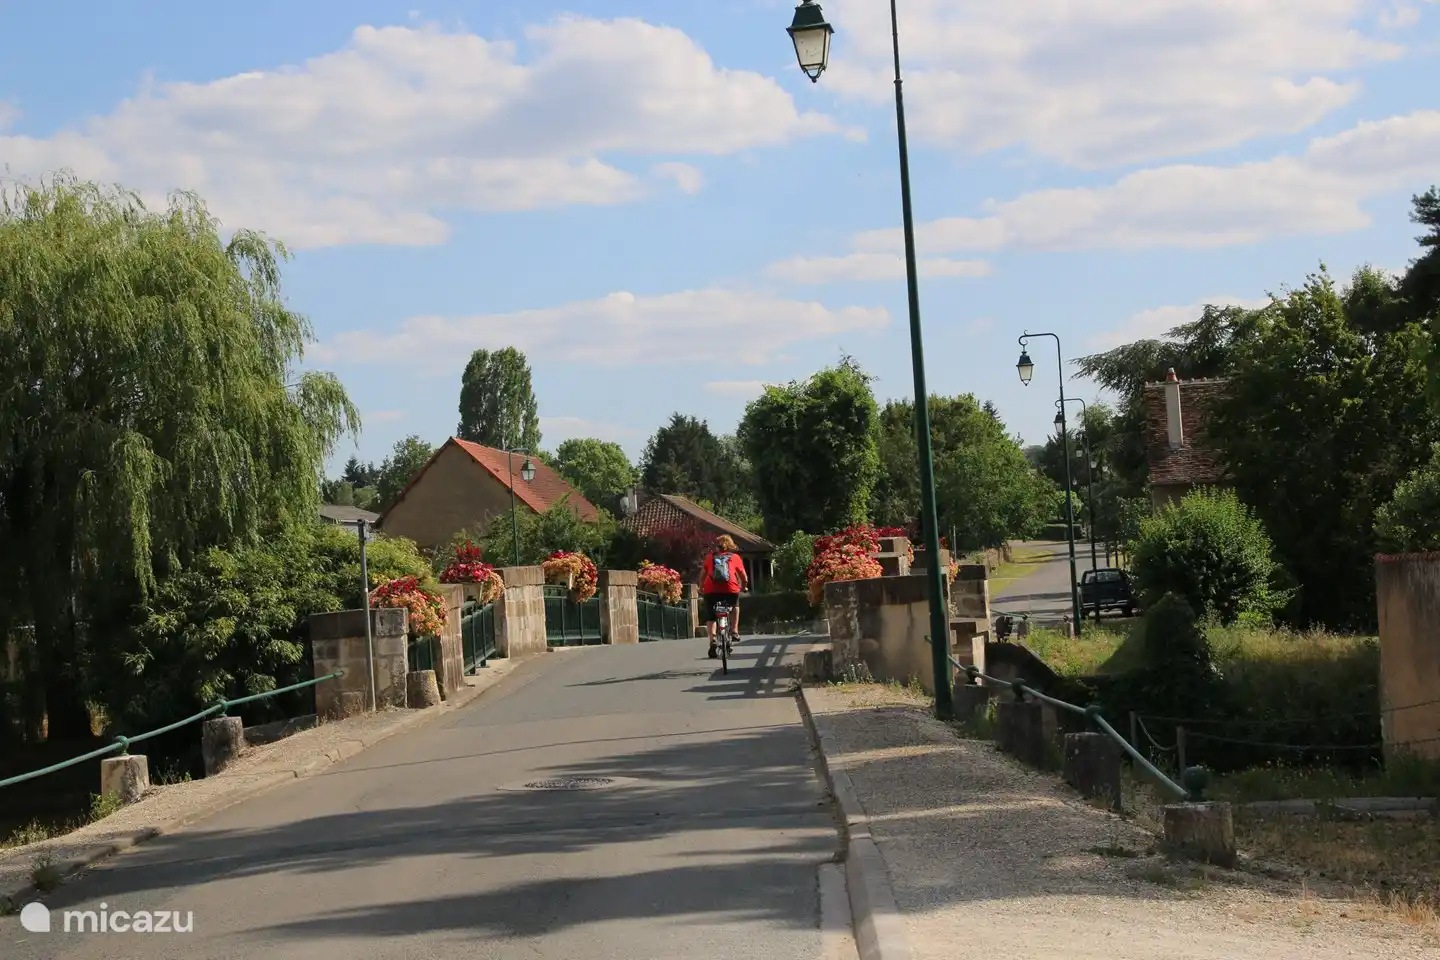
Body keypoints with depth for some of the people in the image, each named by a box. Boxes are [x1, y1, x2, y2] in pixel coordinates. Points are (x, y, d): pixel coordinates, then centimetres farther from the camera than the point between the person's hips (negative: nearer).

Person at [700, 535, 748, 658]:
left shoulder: (710, 557, 18)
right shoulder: (735, 557, 15)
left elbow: (703, 575, 17)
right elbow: (744, 578, 14)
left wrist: (701, 589, 30)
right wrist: (743, 587, 33)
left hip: (711, 590, 0)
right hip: (730, 589, 0)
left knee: (711, 617, 12)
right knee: (735, 606, 31)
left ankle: (712, 641, -8)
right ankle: (735, 631, 20)